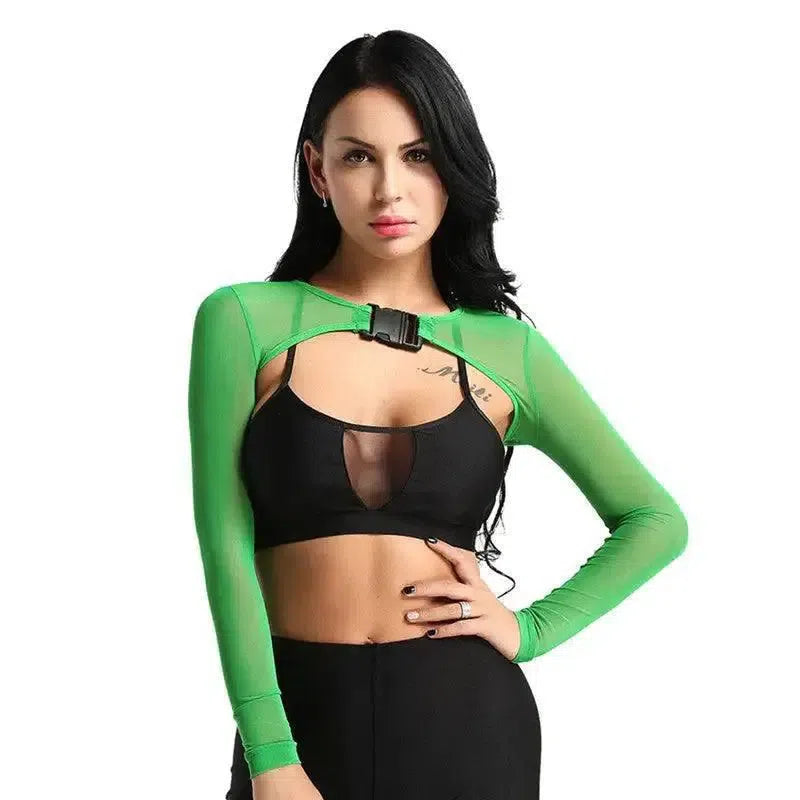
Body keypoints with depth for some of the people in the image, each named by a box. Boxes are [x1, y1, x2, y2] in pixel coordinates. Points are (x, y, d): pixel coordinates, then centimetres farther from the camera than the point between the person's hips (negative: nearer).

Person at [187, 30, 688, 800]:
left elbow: (656, 521, 9)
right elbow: (227, 546, -8)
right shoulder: (245, 321, -4)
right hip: (300, 716, -1)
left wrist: (530, 630, -2)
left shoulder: (507, 349, 0)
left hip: (464, 719, 1)